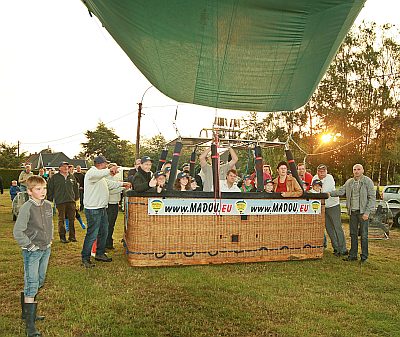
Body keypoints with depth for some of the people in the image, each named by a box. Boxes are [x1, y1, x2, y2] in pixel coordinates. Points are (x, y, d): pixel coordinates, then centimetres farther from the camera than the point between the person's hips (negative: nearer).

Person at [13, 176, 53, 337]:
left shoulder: (48, 205, 2)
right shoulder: (27, 208, -18)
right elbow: (18, 232, -18)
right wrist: (30, 246, -15)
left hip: (45, 249, 7)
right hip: (32, 251, -7)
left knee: (39, 282, 19)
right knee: (31, 287, -5)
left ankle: (27, 312, 37)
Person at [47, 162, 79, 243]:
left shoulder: (71, 177, 12)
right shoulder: (55, 177, 1)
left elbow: (75, 188, 20)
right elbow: (50, 189, 2)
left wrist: (76, 197, 16)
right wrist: (50, 199, -1)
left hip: (71, 201, 4)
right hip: (60, 202, -3)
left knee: (72, 219, 5)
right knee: (61, 220, 1)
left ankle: (72, 236, 13)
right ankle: (62, 237, 9)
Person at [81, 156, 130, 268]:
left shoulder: (102, 176, 20)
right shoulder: (91, 172, -13)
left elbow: (110, 183, 32)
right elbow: (96, 175, -38)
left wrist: (123, 184, 33)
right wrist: (109, 170, -40)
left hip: (102, 208, 10)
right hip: (93, 209, -10)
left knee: (103, 232, 17)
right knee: (92, 235, -6)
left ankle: (100, 254, 30)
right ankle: (85, 258, 3)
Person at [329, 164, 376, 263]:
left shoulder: (368, 181, -4)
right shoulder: (349, 182, 10)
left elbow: (372, 198, -7)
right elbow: (340, 191, 7)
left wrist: (367, 212, -13)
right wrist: (329, 193, -10)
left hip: (363, 211, -5)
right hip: (353, 211, 5)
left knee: (363, 234, 0)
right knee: (353, 234, 9)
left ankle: (364, 256, 11)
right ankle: (353, 255, 18)